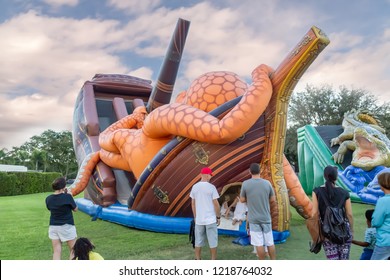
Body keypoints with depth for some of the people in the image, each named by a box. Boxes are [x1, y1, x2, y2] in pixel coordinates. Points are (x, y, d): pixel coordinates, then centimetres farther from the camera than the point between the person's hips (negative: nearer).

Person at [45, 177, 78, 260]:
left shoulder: (48, 199, -4)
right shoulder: (68, 197, -17)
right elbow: (75, 209, -4)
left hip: (53, 227, 4)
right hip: (67, 226, -4)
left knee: (56, 251, 8)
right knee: (73, 250, 11)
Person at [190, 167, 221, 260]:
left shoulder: (194, 187, 2)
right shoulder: (211, 187, -11)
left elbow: (193, 204, 8)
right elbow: (216, 203, -10)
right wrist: (218, 217, 1)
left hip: (199, 219, 4)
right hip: (211, 219, -4)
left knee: (198, 241, 13)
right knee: (212, 241, 7)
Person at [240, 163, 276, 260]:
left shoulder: (245, 184, -10)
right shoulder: (267, 183, -4)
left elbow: (242, 200, -1)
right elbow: (272, 200, 4)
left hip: (253, 218, -2)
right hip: (266, 218, 2)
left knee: (259, 244, 4)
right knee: (270, 243, 13)